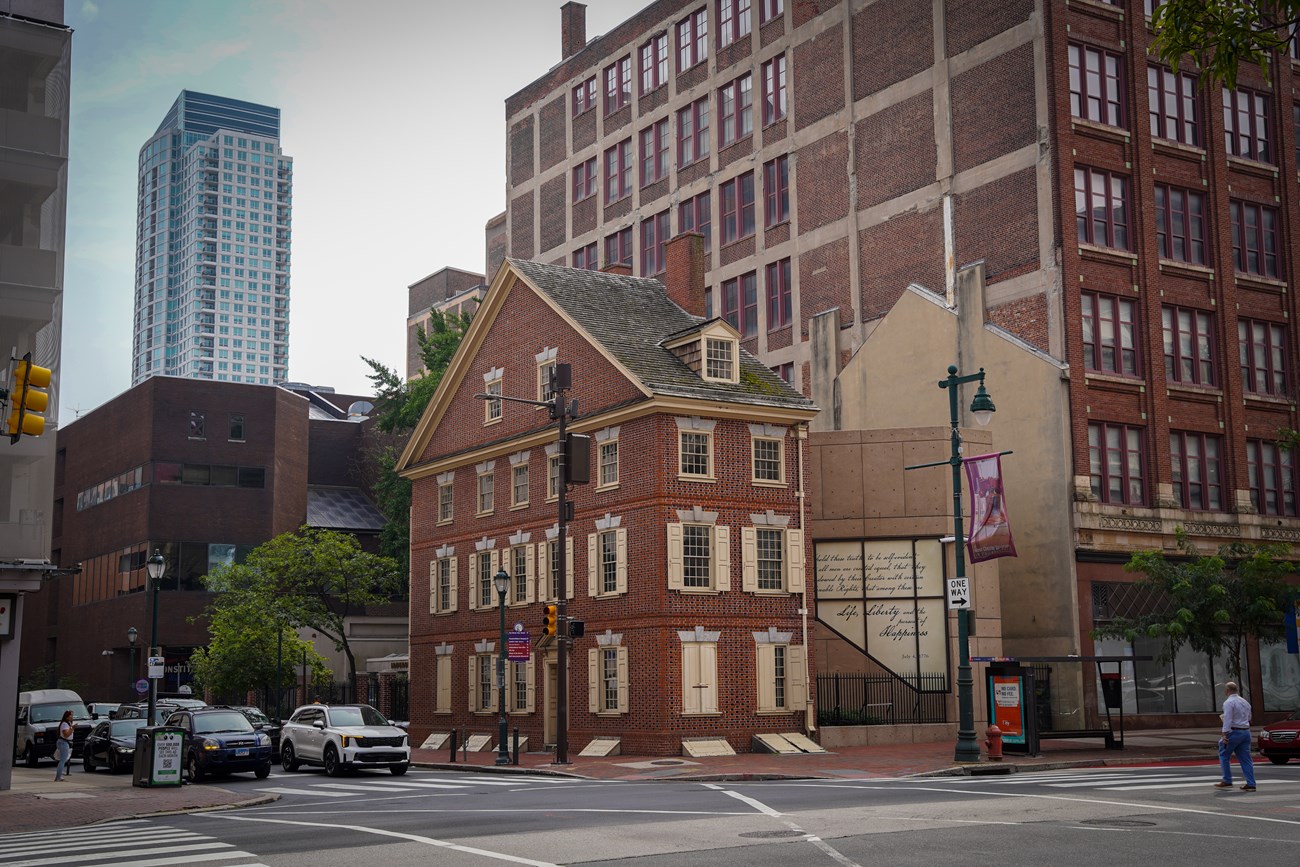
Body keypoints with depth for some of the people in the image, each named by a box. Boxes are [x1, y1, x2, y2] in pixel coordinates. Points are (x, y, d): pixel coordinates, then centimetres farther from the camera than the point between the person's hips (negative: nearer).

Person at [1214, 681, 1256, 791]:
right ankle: (1251, 784, 1)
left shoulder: (1228, 702, -11)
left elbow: (1227, 720, -19)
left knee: (1224, 755, 6)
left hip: (1234, 732, -7)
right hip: (1246, 731, 7)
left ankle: (1227, 781, 4)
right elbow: (1249, 719, 23)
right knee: (1245, 759, 6)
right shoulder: (1245, 702, 15)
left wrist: (1224, 735, -21)